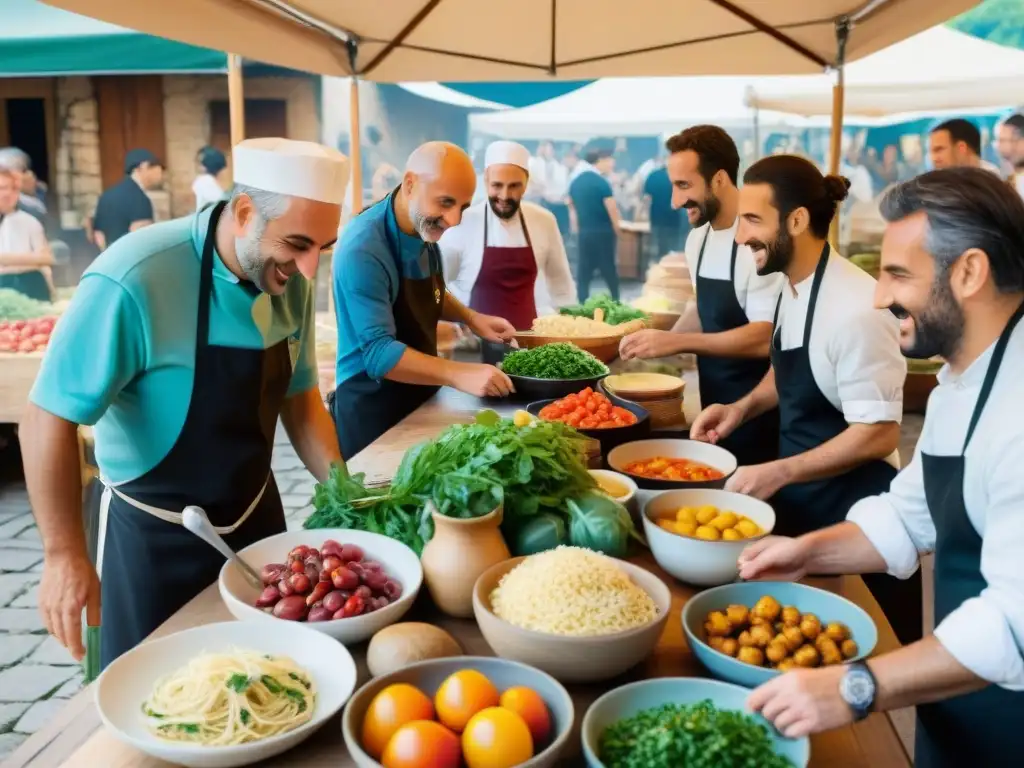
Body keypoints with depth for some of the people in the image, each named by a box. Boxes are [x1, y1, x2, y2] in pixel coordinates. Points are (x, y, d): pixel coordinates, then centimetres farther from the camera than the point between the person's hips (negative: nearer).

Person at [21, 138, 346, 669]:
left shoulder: (290, 280, -7)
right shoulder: (134, 282, -28)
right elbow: (49, 420, -21)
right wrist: (65, 554, -19)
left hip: (256, 515, 6)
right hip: (156, 535, -5)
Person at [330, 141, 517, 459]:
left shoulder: (426, 229, -2)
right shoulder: (363, 249, -26)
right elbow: (378, 353, -29)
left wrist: (470, 318, 0)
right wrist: (460, 374, -36)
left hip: (418, 395, 8)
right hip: (371, 407, -8)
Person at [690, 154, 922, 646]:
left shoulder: (855, 309, -26)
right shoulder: (792, 287, 1)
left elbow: (878, 434, -24)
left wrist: (777, 474, -24)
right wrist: (743, 408, 2)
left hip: (852, 510, -8)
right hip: (800, 497, 8)